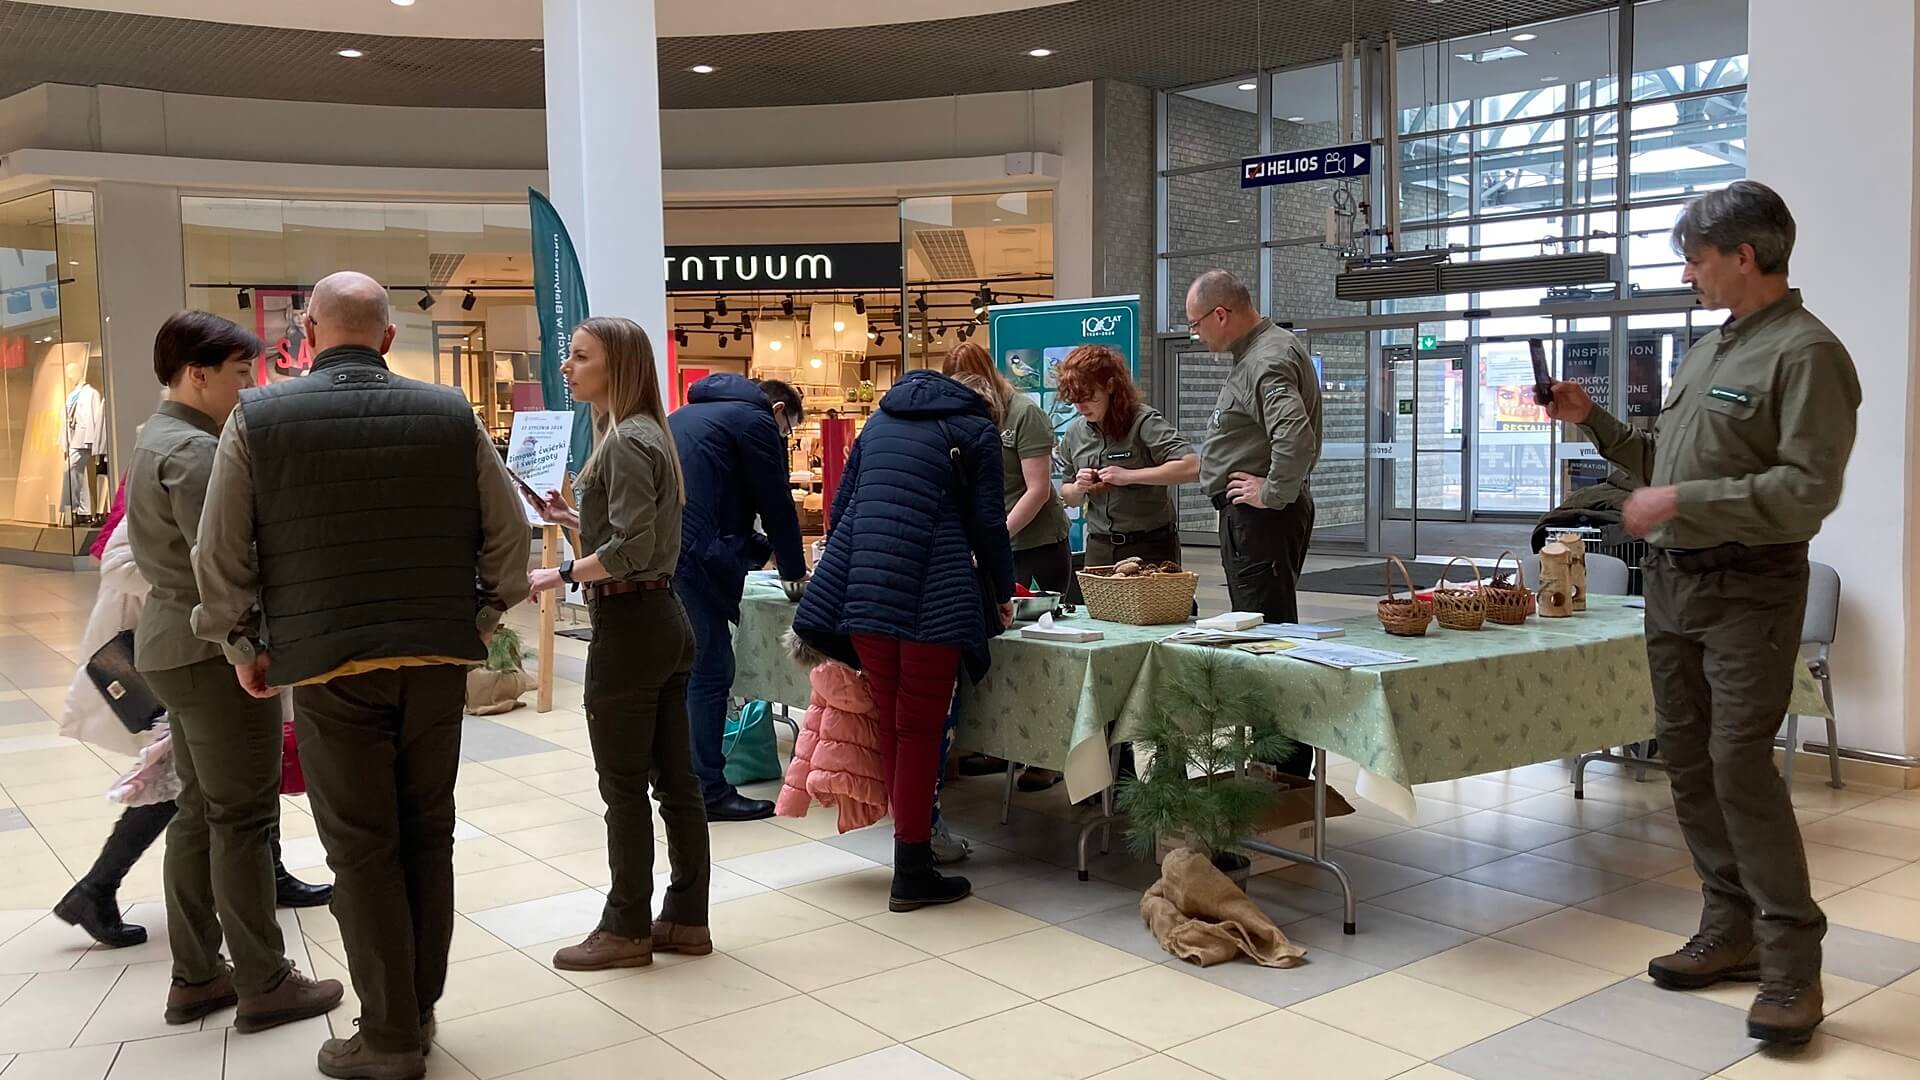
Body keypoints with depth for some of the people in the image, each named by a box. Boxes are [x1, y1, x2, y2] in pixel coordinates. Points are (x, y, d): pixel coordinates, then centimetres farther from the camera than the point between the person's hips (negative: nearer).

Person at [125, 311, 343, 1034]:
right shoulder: (193, 451, -18)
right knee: (242, 816, -4)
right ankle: (263, 985, 4)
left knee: (200, 809, 14)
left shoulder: (157, 439, 14)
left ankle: (195, 977, 22)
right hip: (215, 649, -10)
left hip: (173, 642, 10)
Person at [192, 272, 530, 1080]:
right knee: (427, 837, 14)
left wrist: (242, 647, 12)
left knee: (362, 851, 6)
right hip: (437, 658, 3)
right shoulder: (451, 414, 2)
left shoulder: (258, 418, -3)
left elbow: (220, 556, -2)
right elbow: (509, 534, 2)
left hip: (327, 664, -2)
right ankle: (420, 1010, 25)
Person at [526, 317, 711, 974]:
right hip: (664, 620, 10)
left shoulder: (627, 441, -15)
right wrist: (575, 519, 12)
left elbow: (631, 549, -22)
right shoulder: (647, 433, 14)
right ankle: (686, 920, 19)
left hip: (628, 628, -10)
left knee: (624, 787, 1)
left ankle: (627, 929, 12)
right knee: (675, 779, 12)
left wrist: (560, 575, -15)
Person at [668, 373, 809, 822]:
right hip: (693, 554, -9)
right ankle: (708, 791, 1)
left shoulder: (689, 414, 30)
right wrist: (794, 569, 15)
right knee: (710, 671, -3)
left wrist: (761, 547, 35)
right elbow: (776, 503, 3)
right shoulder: (756, 421, 2)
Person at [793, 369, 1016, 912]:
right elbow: (988, 522, 4)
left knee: (890, 723, 14)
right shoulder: (976, 428, 9)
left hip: (861, 589, 5)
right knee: (920, 729, 0)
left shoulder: (880, 420, 24)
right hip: (933, 594, -5)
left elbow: (841, 507, 22)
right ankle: (912, 875, 3)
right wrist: (1003, 594, 17)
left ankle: (915, 841, 21)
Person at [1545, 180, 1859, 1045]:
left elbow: (1808, 490, -20)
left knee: (1739, 763, -12)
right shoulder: (1706, 353, 15)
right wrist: (1593, 420, 13)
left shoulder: (1805, 352, -11)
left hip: (1748, 591, -8)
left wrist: (1682, 502, -20)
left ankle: (1792, 964, -1)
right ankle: (1731, 930, 21)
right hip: (1671, 582, 9)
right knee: (1688, 757, 10)